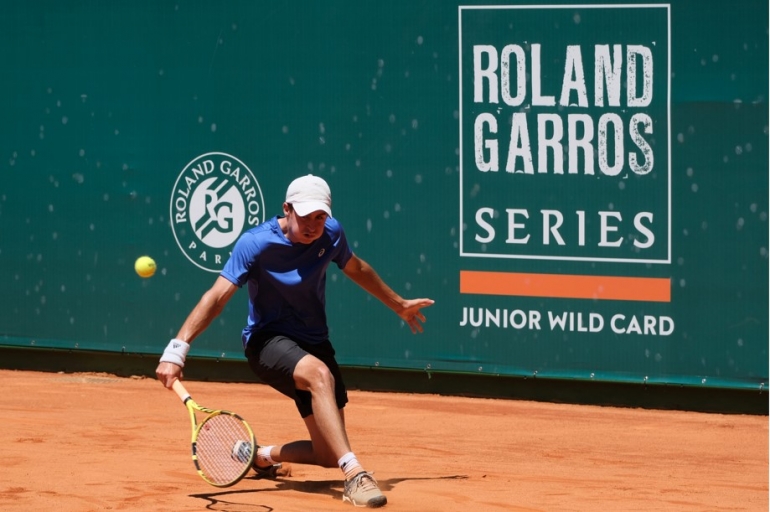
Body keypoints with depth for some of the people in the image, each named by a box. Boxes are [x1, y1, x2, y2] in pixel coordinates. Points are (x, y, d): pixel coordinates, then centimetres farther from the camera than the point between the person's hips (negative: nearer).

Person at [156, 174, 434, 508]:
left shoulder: (331, 234, -3)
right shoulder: (256, 243, -19)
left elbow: (357, 270, 18)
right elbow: (217, 296, -25)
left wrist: (399, 305, 31)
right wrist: (178, 348, -36)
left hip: (314, 343, 6)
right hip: (268, 340, -6)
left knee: (328, 454, 1)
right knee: (320, 374, -40)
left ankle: (264, 455, 32)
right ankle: (354, 475, -46)